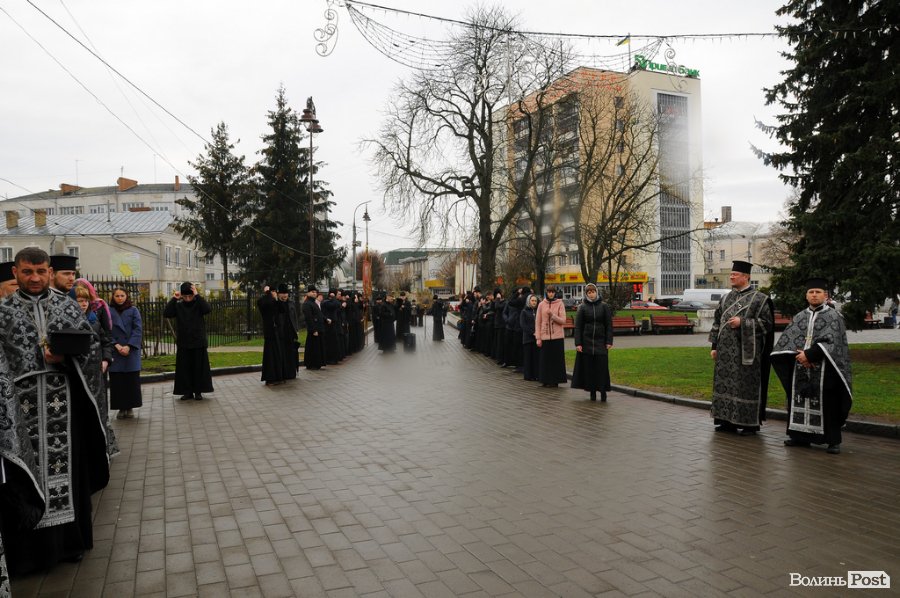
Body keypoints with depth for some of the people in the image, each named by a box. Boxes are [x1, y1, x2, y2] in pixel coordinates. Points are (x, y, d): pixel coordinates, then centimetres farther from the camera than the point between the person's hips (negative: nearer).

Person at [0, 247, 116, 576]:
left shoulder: (67, 305, 7)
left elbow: (91, 341, 3)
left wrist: (65, 354, -14)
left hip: (64, 402, 1)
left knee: (67, 466, 9)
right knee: (27, 473, 4)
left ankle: (70, 538, 23)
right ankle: (29, 547, 17)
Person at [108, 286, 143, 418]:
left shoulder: (133, 311, 4)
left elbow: (138, 330, -3)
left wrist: (128, 347, -13)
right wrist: (116, 345, -13)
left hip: (131, 352, 0)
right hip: (115, 352, 1)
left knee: (132, 380, 1)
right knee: (117, 381, 1)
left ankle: (130, 407, 10)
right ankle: (121, 408, 9)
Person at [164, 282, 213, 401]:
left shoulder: (198, 304, -2)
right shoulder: (178, 306, 4)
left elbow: (208, 309, -22)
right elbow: (166, 313, -10)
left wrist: (197, 295, -23)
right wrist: (174, 298, -14)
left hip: (198, 343, -2)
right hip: (183, 343, 2)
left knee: (199, 367, 3)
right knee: (184, 368, 6)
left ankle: (198, 391, 13)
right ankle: (187, 391, 16)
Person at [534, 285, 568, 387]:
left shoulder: (560, 304, 0)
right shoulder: (541, 304, 4)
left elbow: (563, 321, -4)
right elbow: (537, 322, 4)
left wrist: (552, 315, -18)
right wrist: (538, 338, -1)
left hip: (557, 336, -1)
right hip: (545, 336, 1)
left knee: (556, 359, 2)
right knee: (545, 359, 4)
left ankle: (554, 381, 12)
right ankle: (545, 381, 14)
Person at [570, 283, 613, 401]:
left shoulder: (604, 307, 3)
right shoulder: (582, 307, 2)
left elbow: (609, 325, 3)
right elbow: (577, 326, 0)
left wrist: (609, 342, -4)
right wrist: (578, 343, -7)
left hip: (600, 341, 0)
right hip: (586, 342, 0)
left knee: (602, 367, -4)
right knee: (589, 367, 3)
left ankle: (603, 391, 3)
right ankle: (592, 391, 11)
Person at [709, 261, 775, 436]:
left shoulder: (760, 299, -4)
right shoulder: (725, 299, 12)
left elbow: (767, 323, -9)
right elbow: (717, 323, 14)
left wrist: (742, 322, -18)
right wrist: (714, 346, 9)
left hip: (746, 352, -5)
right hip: (726, 352, 6)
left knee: (746, 386, 0)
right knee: (725, 385, 8)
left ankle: (750, 423, 11)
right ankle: (728, 421, 19)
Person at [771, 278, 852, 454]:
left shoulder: (833, 316, 0)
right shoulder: (800, 317, 13)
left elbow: (830, 342, -12)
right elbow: (786, 341, 5)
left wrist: (809, 354, -17)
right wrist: (800, 354, -11)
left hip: (824, 371, -4)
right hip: (801, 370, 4)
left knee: (827, 403, -2)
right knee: (800, 400, 6)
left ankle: (833, 441, 7)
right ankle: (801, 435, 15)